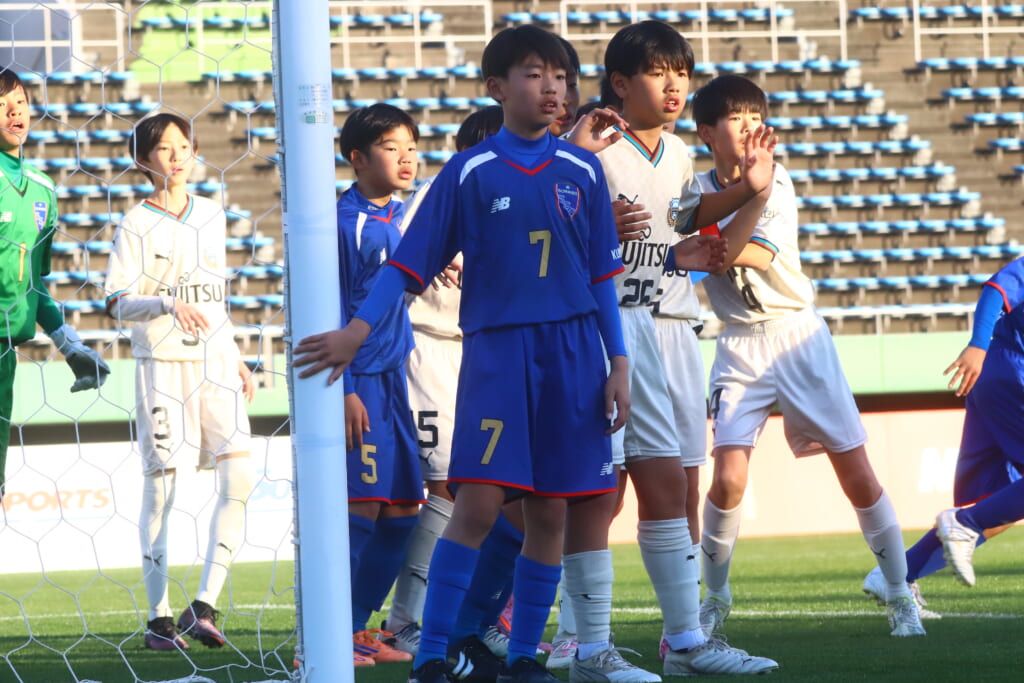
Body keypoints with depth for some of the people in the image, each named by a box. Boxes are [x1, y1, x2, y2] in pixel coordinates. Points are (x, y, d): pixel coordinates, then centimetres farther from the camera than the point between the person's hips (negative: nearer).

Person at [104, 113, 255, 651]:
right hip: (162, 364, -4)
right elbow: (118, 303, -10)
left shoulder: (211, 216, 13)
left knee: (239, 478, -11)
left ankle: (204, 606, -10)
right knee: (160, 487, -2)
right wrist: (169, 304, -27)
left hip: (215, 365, 4)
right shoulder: (137, 225, -2)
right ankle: (158, 617, 5)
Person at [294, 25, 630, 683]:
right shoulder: (469, 173, 1)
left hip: (574, 356, 3)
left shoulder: (583, 171, 7)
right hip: (496, 351, -3)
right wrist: (354, 333, -9)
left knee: (551, 512, 2)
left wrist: (618, 365, 5)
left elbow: (602, 276, 10)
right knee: (479, 502, -13)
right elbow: (410, 264, 0)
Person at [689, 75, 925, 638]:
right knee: (728, 479, -14)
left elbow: (758, 255, -17)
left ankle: (900, 595, 12)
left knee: (857, 473, -2)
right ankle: (715, 597, 8)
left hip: (799, 336, 0)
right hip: (740, 348, 0)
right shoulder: (697, 193, 1)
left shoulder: (778, 183, -4)